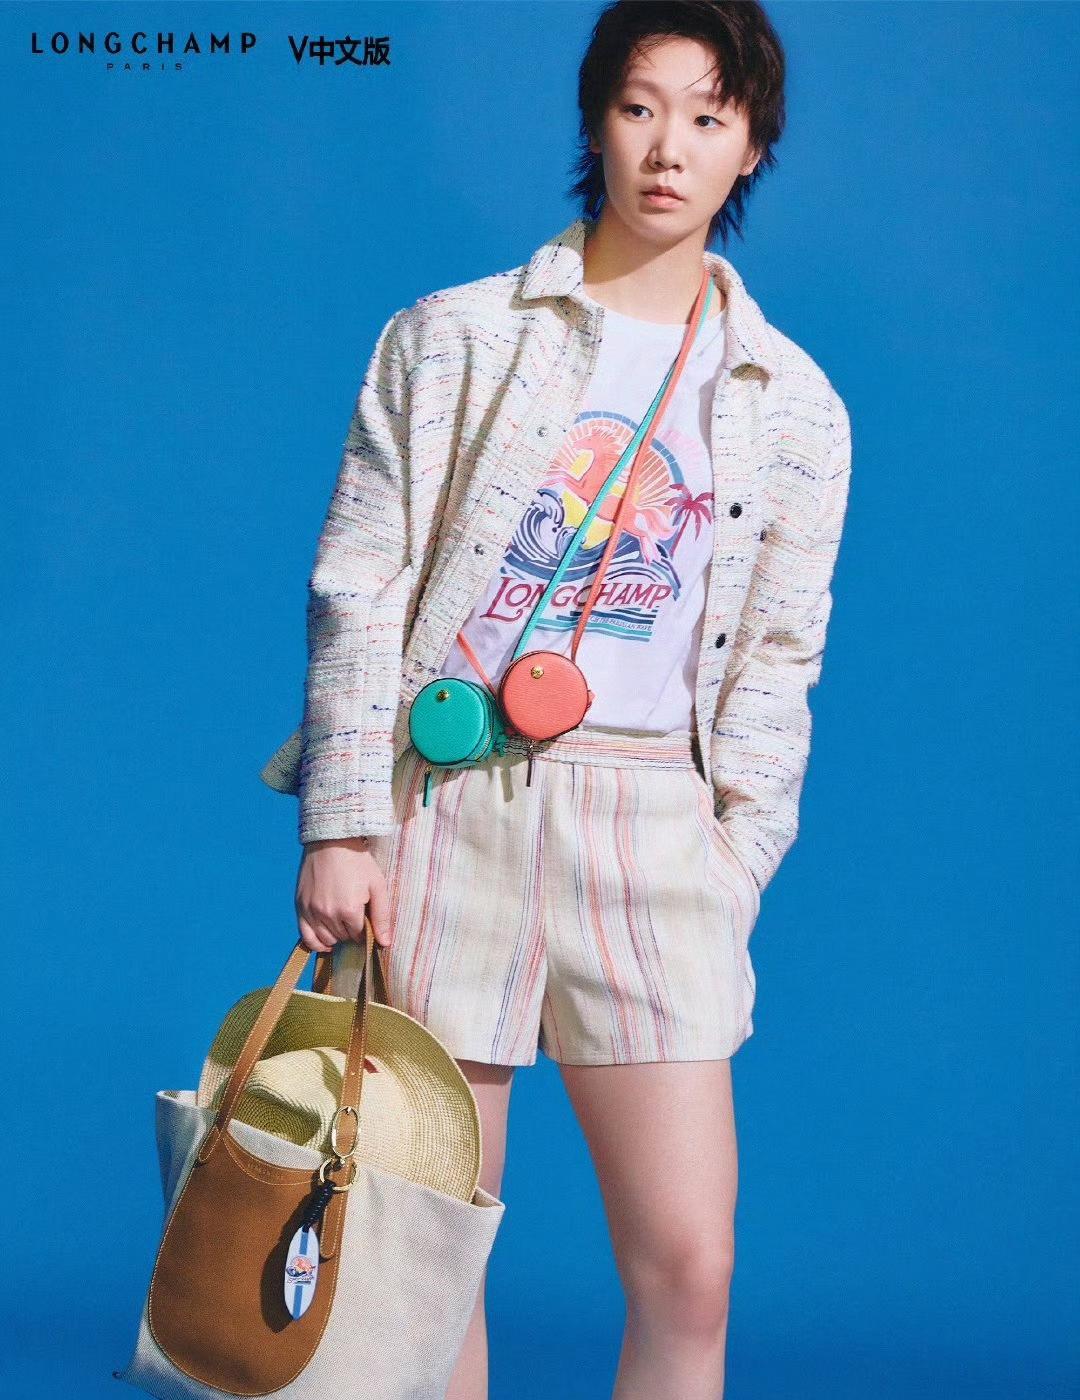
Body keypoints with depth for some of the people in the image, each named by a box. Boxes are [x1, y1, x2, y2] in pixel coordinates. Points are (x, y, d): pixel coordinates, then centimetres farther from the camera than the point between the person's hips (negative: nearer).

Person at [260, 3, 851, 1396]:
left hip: (649, 821, 1)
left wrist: (731, 882, 3)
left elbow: (774, 661, 11)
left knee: (689, 1271, -4)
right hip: (446, 807, -1)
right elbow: (359, 588, 1)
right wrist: (342, 824, -7)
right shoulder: (452, 337, 5)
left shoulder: (794, 405, 10)